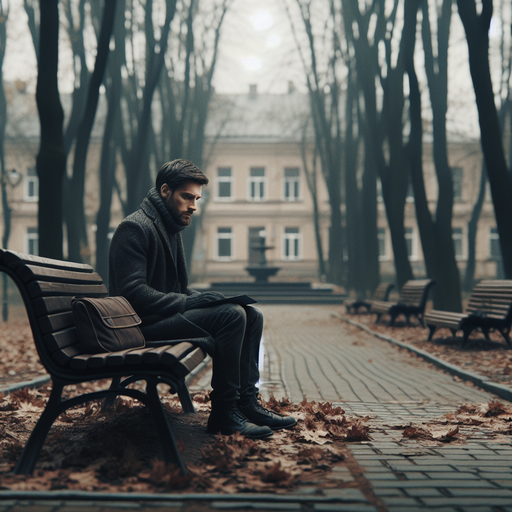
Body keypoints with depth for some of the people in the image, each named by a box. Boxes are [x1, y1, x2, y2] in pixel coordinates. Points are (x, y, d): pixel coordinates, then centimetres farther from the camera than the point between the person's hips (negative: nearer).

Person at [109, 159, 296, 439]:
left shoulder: (171, 230, 20)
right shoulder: (134, 228, -12)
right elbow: (132, 292, -22)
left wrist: (201, 298, 1)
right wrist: (187, 302, -23)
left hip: (169, 313, 10)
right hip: (144, 325, -10)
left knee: (252, 315, 1)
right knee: (231, 315, -26)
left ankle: (247, 402, 1)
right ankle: (223, 413, -20)